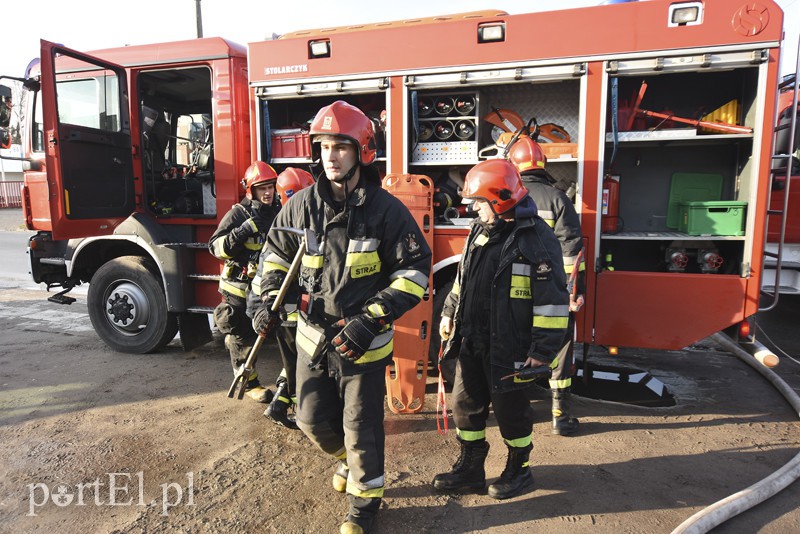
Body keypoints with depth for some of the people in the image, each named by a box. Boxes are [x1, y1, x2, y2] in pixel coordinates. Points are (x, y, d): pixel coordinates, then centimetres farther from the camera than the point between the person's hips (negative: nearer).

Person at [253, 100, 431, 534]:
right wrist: (269, 299, -1)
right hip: (313, 336, 4)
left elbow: (414, 270, -12)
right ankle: (347, 459, 50)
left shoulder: (385, 210, -13)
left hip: (363, 344, -4)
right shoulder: (301, 205, -1)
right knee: (313, 420, 17)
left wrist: (371, 320, -21)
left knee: (361, 429, 8)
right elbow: (278, 253, 14)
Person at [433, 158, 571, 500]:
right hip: (471, 342, 7)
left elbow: (552, 299, -17)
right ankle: (470, 468, 33)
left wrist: (543, 350, -17)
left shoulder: (536, 239, -16)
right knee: (465, 404, 15)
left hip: (508, 349, -7)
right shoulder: (480, 231, 8)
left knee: (510, 410, 11)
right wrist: (449, 313, 20)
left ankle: (517, 469, 34)